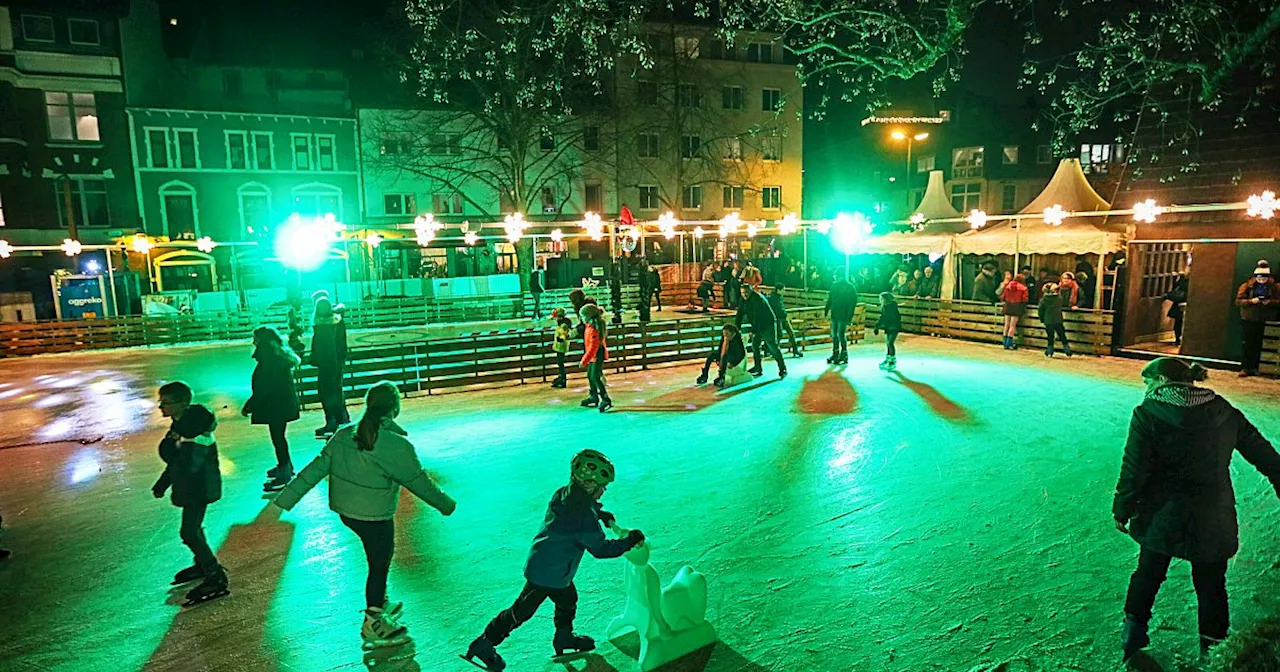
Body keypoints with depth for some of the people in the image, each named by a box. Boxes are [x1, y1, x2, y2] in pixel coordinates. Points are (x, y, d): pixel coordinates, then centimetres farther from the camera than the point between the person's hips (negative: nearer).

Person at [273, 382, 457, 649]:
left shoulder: (344, 434, -4)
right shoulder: (396, 446, -23)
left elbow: (317, 468, -2)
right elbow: (419, 482, -13)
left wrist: (286, 498, 4)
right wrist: (445, 504, 2)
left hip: (343, 510, 7)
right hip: (374, 516, -7)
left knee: (381, 556, 28)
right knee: (379, 565, 12)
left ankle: (380, 603, 44)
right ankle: (373, 625, 28)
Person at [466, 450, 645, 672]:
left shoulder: (564, 494, -5)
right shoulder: (583, 517, -32)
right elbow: (600, 548, -23)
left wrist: (601, 514, 13)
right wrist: (630, 541, -14)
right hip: (547, 574, -9)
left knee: (568, 600, 26)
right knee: (522, 611, 6)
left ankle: (564, 637, 48)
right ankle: (484, 644, 21)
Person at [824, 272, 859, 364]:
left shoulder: (849, 287, -10)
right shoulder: (834, 286, 8)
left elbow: (852, 303, -12)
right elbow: (830, 299, 15)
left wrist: (849, 317, -18)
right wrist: (826, 310, 7)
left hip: (843, 315, -6)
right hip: (834, 314, 6)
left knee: (840, 334, -7)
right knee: (834, 334, 9)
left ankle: (844, 355, 3)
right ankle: (835, 353, 20)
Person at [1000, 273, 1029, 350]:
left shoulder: (1008, 286, 6)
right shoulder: (1023, 288, -3)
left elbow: (1003, 297, 8)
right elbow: (1024, 299, -5)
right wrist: (1024, 309, 9)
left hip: (1007, 305, 3)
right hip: (1017, 306, -3)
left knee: (1007, 324, 9)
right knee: (1012, 325, -2)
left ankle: (1005, 343, 10)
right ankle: (1009, 343, -4)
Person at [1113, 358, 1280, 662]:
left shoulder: (1148, 414, -14)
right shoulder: (1224, 412, -1)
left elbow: (1134, 471, -14)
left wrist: (1122, 510, -3)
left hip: (1163, 517, -2)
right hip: (1214, 520, 3)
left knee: (1149, 572, 17)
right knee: (1211, 585, 16)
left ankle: (1134, 630, 29)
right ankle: (1212, 648, 28)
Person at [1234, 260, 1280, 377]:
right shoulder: (1247, 286, 2)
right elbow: (1238, 301, -1)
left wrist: (1270, 302, -15)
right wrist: (1251, 301, -16)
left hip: (1266, 321, 0)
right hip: (1248, 320, 0)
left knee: (1259, 345, 3)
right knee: (1247, 344, 1)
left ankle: (1254, 368, 13)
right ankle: (1245, 368, 6)